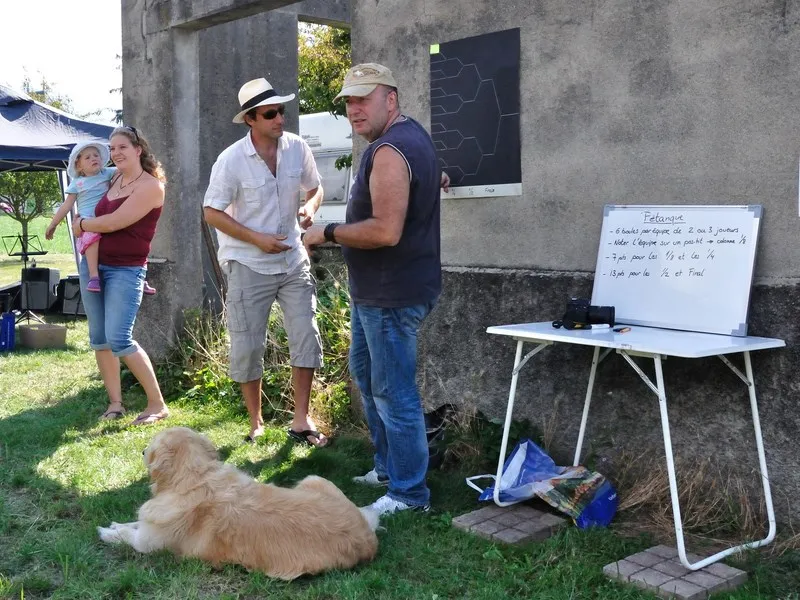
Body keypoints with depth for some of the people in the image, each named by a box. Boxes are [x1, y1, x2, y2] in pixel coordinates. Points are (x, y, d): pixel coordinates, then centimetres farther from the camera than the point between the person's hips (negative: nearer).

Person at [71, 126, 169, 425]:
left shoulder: (151, 186, -13)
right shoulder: (112, 179, 10)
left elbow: (113, 222, -19)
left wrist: (81, 225, -3)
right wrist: (84, 225, 9)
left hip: (126, 270, -8)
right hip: (93, 264, 8)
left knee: (119, 340, -15)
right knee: (98, 338, 8)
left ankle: (157, 404, -4)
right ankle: (115, 402, 17)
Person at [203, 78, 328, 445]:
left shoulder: (297, 148, -4)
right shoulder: (231, 160, -15)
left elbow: (314, 188, 11)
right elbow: (212, 213, -10)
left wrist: (309, 208, -12)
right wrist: (257, 239, -19)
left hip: (293, 260, 3)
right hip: (249, 265, -3)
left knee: (307, 338, -1)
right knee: (247, 348, 4)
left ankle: (301, 420, 10)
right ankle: (256, 423, 22)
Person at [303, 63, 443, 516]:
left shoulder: (389, 152, -21)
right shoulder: (411, 134, 13)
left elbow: (386, 231, -29)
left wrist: (329, 233, -19)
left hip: (392, 296, -12)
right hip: (376, 291, 12)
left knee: (393, 393, -3)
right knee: (365, 372, 23)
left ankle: (409, 493, 10)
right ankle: (388, 467, 35)